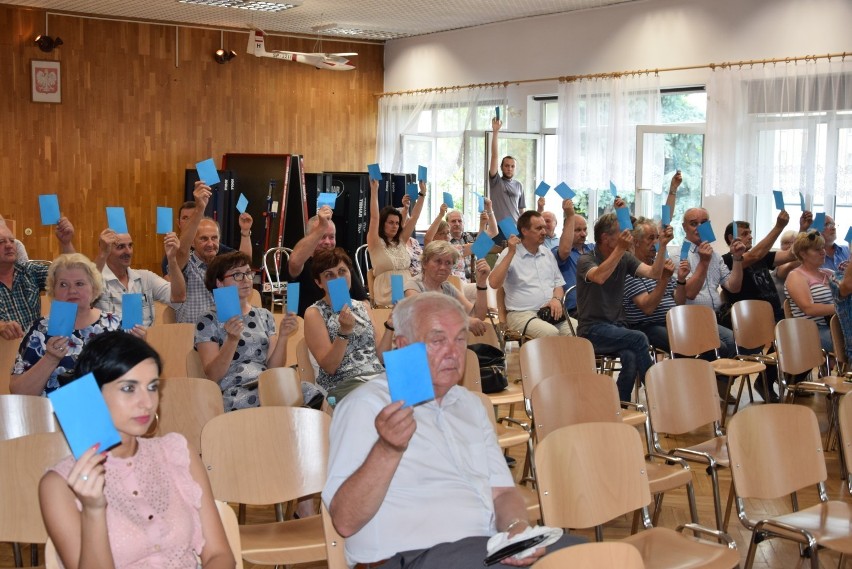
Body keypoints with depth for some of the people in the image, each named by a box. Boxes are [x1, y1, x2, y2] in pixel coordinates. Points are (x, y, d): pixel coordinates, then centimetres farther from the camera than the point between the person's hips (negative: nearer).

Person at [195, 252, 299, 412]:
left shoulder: (264, 316, 17)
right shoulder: (208, 320, 4)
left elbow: (274, 367, 9)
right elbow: (212, 376, -5)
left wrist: (283, 336, -7)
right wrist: (232, 340, -19)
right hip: (233, 394, -5)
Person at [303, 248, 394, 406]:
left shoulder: (363, 306, 17)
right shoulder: (314, 314, 2)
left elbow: (380, 357, 14)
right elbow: (329, 367, -7)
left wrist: (390, 325, 1)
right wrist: (344, 331, -20)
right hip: (341, 384, -5)